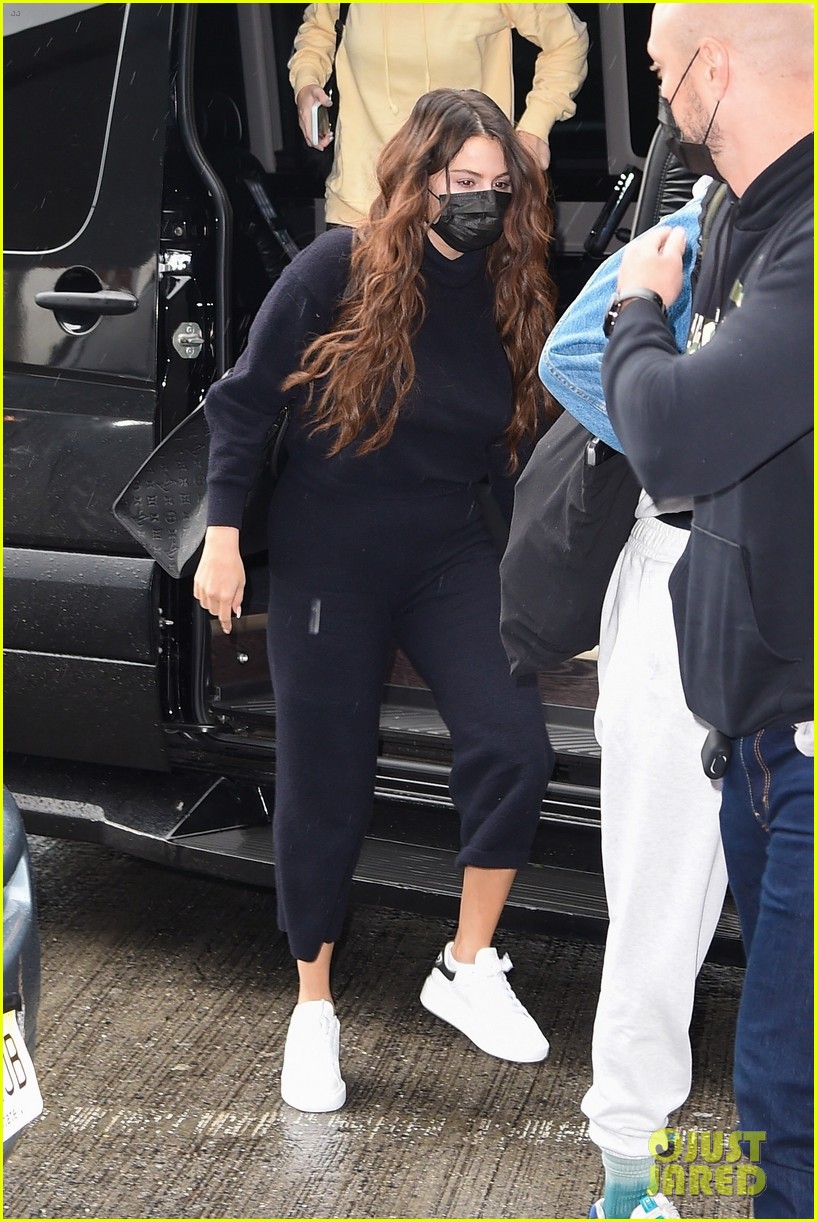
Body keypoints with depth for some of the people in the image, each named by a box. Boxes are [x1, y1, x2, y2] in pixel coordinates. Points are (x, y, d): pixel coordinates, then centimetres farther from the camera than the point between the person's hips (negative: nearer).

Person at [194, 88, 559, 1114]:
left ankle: (467, 971, 6)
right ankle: (313, 1009, 24)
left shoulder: (510, 299, 1)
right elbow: (243, 402, -7)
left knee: (514, 748, -17)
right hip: (325, 563, -3)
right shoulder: (338, 269, -11)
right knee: (324, 788, 3)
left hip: (448, 556, 3)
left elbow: (511, 454, 9)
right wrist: (223, 540, -11)